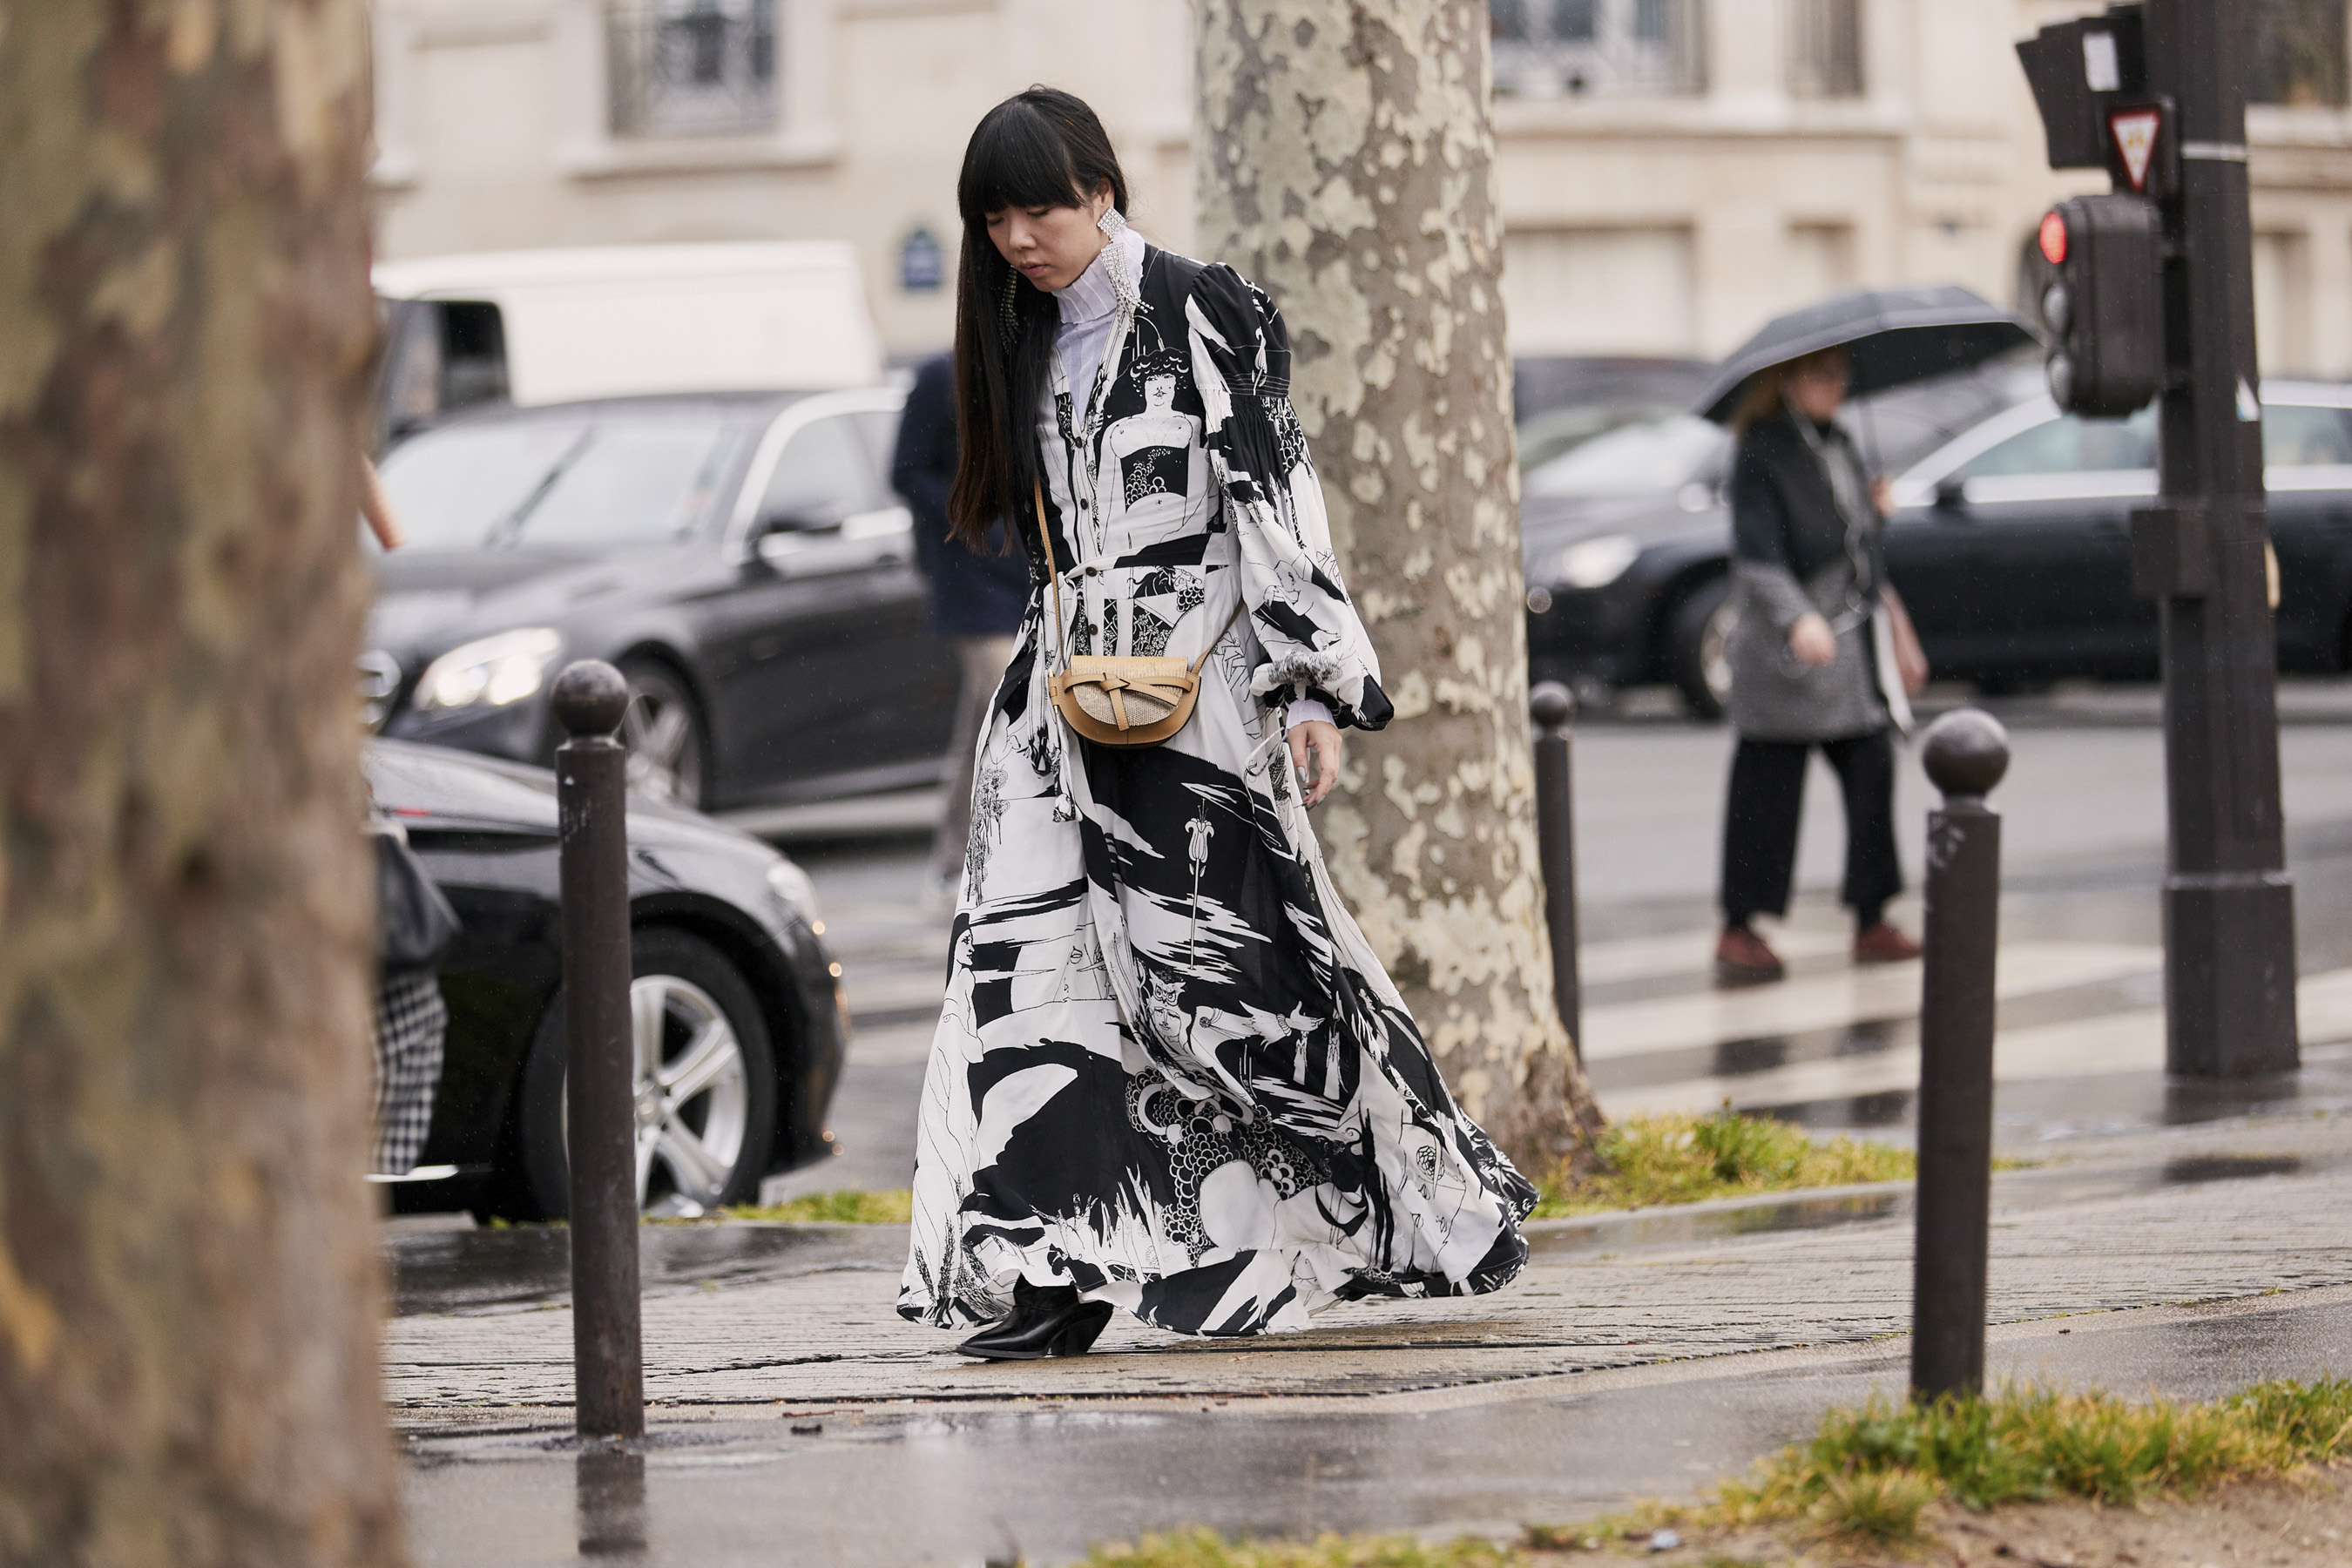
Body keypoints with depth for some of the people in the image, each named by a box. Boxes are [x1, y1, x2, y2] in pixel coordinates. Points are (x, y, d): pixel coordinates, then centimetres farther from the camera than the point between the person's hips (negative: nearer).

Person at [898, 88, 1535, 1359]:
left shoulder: (1201, 320, -6)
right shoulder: (1031, 344, 15)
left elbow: (1280, 502, -10)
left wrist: (1316, 687, -17)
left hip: (1196, 696, -6)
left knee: (1229, 960, -5)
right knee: (1029, 955, -7)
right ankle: (1055, 1277, -9)